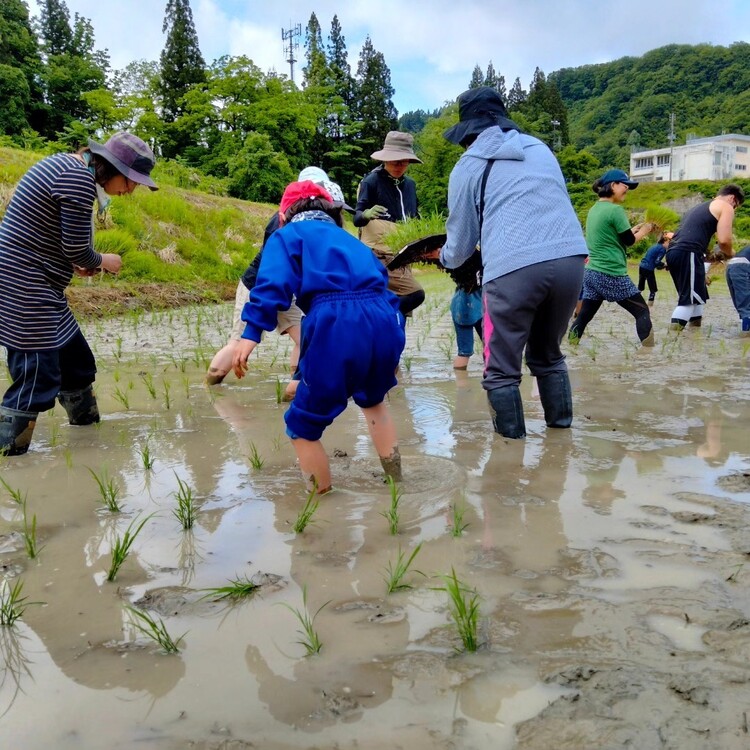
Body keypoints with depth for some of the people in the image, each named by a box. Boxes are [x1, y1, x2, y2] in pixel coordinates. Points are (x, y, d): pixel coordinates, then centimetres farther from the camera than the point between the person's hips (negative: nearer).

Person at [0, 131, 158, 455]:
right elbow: (77, 248, -17)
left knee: (76, 362, 19)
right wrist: (102, 262, 3)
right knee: (37, 377, -7)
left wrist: (75, 262, 8)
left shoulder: (68, 167, 14)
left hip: (31, 286, 11)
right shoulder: (80, 179, -18)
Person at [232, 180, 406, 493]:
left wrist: (251, 333, -11)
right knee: (373, 399, 36)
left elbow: (273, 283, -2)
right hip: (384, 322, 7)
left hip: (336, 327, -6)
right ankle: (396, 483, 45)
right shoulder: (349, 238, 36)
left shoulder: (287, 235, 18)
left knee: (304, 426, 12)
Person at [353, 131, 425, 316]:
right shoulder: (372, 181, -6)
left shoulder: (410, 184, 13)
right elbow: (357, 218, -12)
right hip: (379, 256, -7)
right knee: (415, 294, -23)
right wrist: (367, 214, -35)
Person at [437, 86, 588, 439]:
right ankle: (562, 428, 28)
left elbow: (460, 241, 15)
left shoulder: (468, 166, 11)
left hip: (513, 268, -5)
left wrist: (445, 257, 38)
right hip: (570, 259, 5)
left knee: (501, 369, 9)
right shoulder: (540, 149, 24)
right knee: (548, 354, 24)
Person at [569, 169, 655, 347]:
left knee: (584, 315, 11)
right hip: (612, 275, -8)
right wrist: (645, 230, 9)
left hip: (591, 272, 8)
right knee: (642, 311, 2)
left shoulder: (594, 209, 13)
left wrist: (634, 229, 17)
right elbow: (629, 241, -6)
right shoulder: (615, 210, -12)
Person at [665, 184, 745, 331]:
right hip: (687, 254, -9)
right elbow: (724, 240, -5)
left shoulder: (700, 208, 33)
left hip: (673, 252, 9)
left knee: (696, 295, 21)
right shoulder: (725, 207, 7)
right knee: (689, 299, -8)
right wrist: (728, 254, 15)